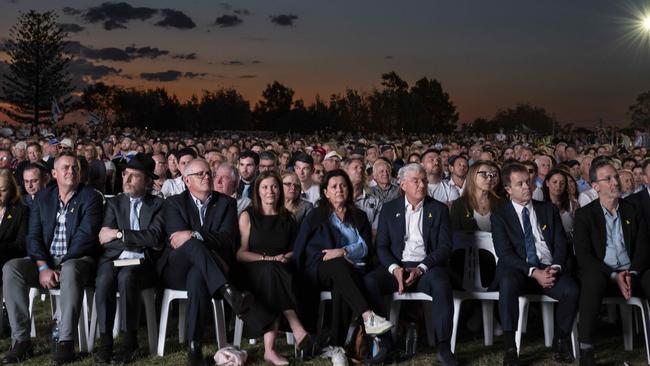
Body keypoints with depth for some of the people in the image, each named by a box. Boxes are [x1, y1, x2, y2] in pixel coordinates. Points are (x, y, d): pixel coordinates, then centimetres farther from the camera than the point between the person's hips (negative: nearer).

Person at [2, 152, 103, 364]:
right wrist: (43, 267, -13)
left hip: (76, 261, -4)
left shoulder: (90, 197, 0)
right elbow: (33, 237, 4)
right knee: (10, 269, -22)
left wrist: (62, 266, -17)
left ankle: (66, 342, -34)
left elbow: (85, 236, -11)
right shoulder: (42, 198, 12)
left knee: (70, 271, -39)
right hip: (45, 261, 4)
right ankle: (21, 340, -19)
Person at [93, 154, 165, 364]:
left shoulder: (158, 205, 12)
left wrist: (120, 233, -6)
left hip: (142, 262, -2)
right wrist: (141, 240, -3)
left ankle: (129, 341, -25)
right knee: (104, 279, -33)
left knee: (126, 276, -36)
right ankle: (105, 342, -23)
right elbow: (103, 238, 5)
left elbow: (155, 237, -6)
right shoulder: (114, 203, 19)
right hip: (113, 258, 2)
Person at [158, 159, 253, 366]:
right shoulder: (174, 203, 13)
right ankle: (228, 292, -51)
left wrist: (193, 235, -16)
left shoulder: (226, 203, 13)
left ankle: (194, 346, -39)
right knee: (193, 244, -34)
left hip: (202, 270, 0)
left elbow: (228, 239, -4)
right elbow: (177, 238, -4)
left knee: (197, 277, -38)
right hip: (176, 270, 0)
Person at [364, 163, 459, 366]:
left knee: (441, 284, -35)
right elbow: (382, 246, 7)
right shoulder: (389, 209, 12)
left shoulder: (439, 209, 9)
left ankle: (443, 347, -27)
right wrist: (394, 268, -14)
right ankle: (384, 340, -19)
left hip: (426, 267, -1)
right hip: (396, 266, 1)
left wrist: (420, 269, -14)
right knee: (369, 281, -29)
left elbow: (445, 248, 1)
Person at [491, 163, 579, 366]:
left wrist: (556, 268, -11)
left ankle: (560, 341, -4)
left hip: (550, 268, 3)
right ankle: (509, 347, -31)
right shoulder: (499, 217, 8)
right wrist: (533, 272, -17)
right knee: (508, 283, -37)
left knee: (572, 290, -29)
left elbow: (560, 244, 10)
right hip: (518, 270, -2)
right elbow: (505, 253, -4)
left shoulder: (549, 210, 18)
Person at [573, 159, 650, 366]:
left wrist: (632, 274, -13)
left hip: (632, 273, 3)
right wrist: (614, 276, -17)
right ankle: (586, 349, -35)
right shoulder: (584, 215, 5)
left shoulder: (633, 211, 15)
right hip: (601, 273, -3)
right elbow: (584, 256, -5)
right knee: (593, 281, -38)